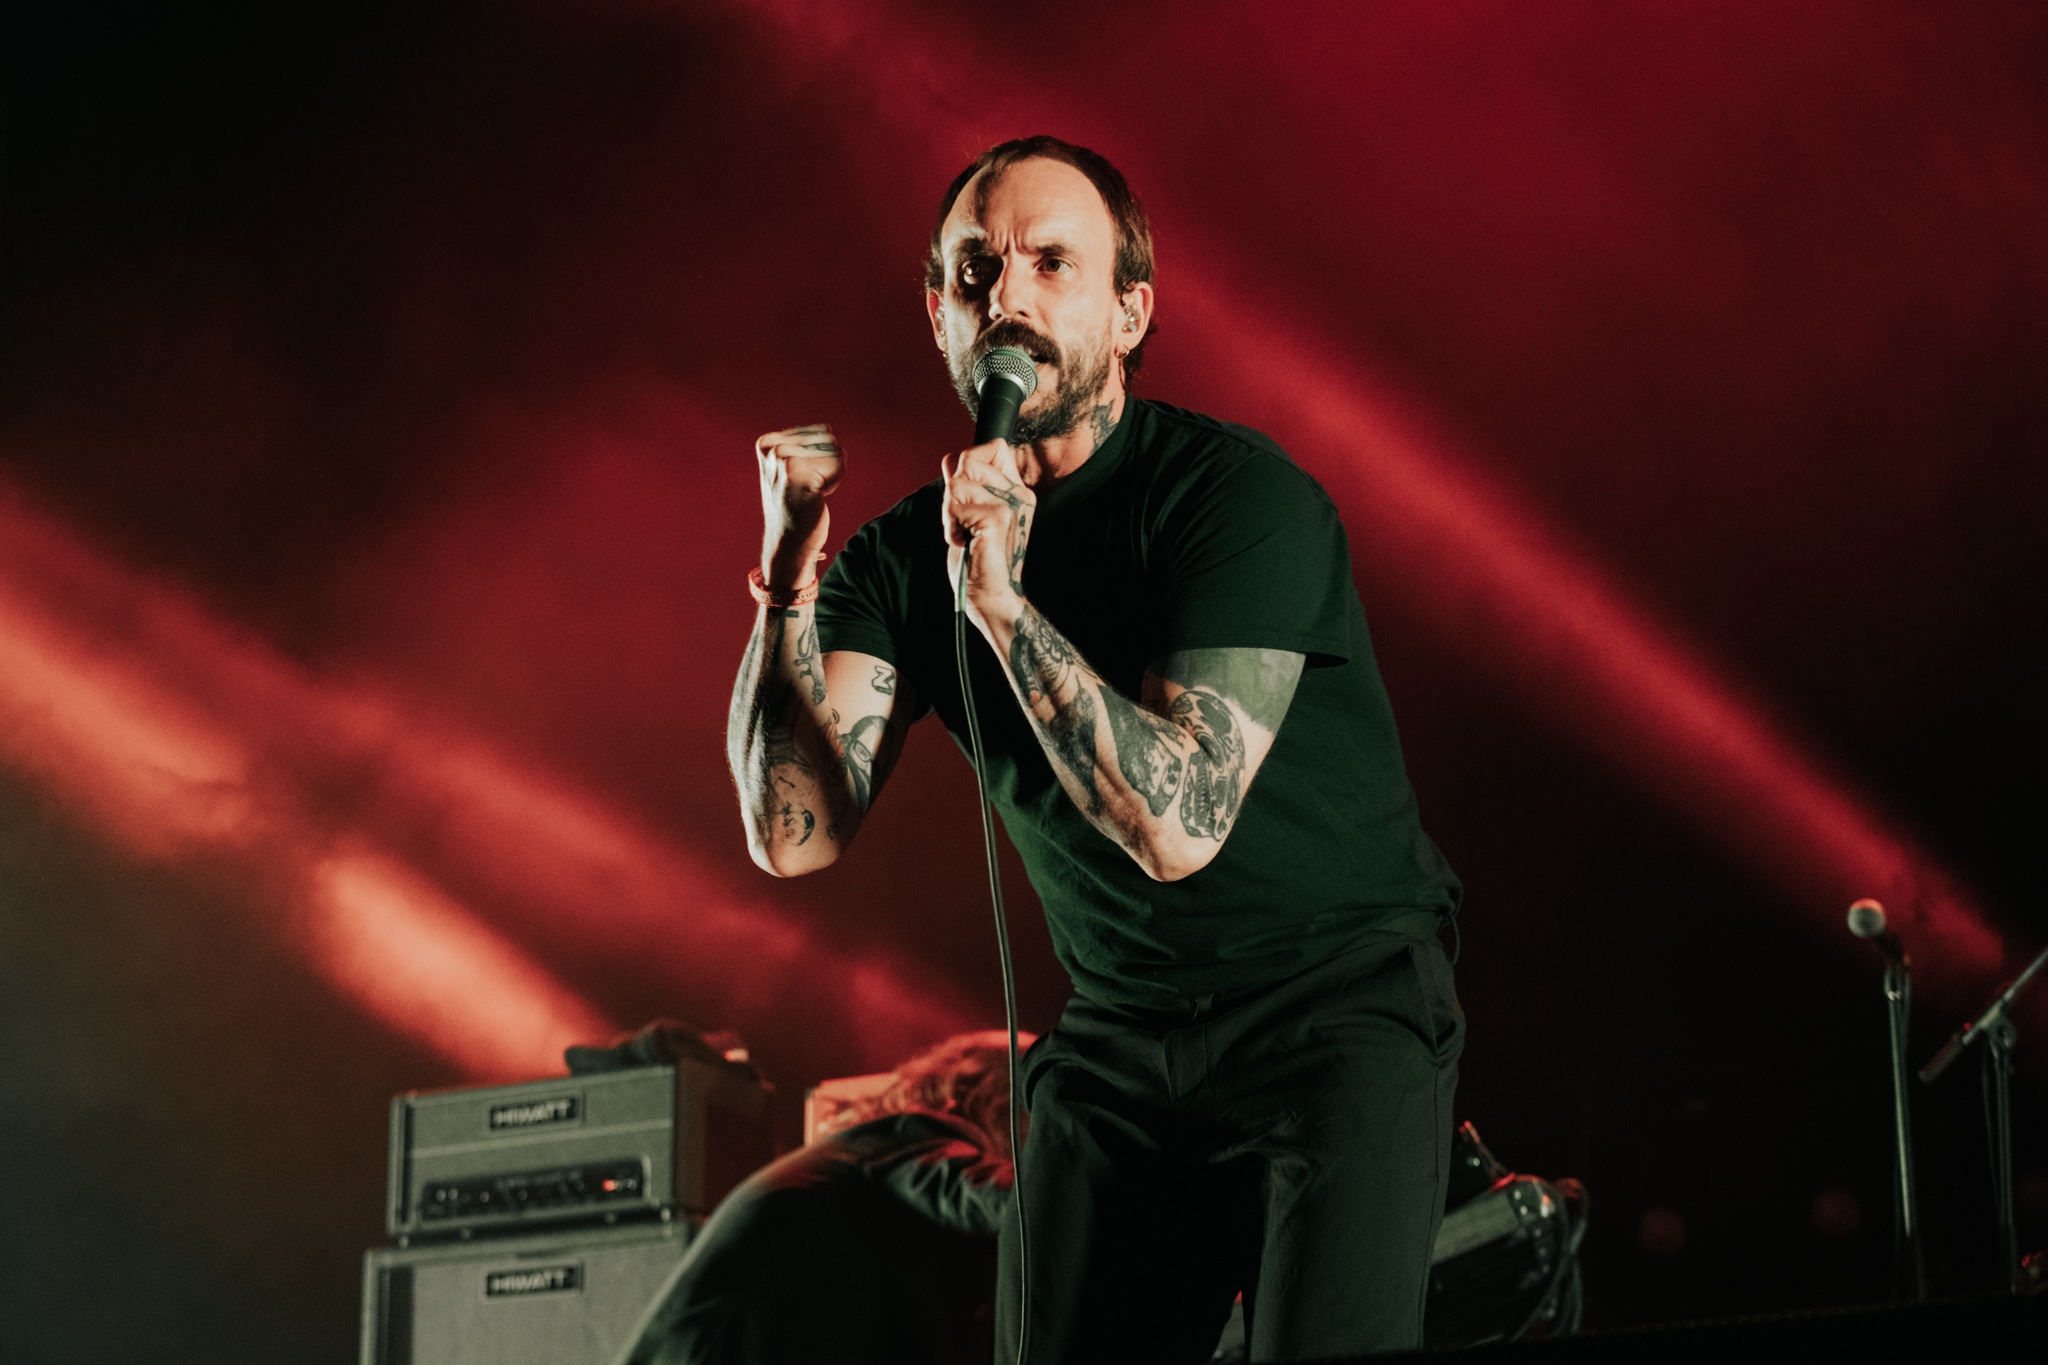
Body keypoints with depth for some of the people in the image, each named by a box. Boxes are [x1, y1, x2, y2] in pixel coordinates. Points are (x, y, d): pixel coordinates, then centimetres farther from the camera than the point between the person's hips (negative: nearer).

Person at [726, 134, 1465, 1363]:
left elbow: (1178, 827, -25)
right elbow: (797, 835, -10)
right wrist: (789, 583, -21)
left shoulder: (1239, 493, -15)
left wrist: (999, 599, -30)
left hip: (1340, 1006, -5)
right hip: (1122, 1034, 5)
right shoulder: (904, 554, 1)